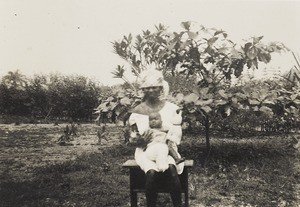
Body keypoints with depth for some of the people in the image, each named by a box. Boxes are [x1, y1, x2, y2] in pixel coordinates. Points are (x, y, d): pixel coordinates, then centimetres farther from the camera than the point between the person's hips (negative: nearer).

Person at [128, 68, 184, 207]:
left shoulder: (170, 108, 2)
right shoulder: (137, 112, 1)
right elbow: (132, 139, 5)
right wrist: (139, 141, -17)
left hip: (166, 148, 1)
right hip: (145, 150, 0)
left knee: (172, 170, -31)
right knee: (152, 173, -31)